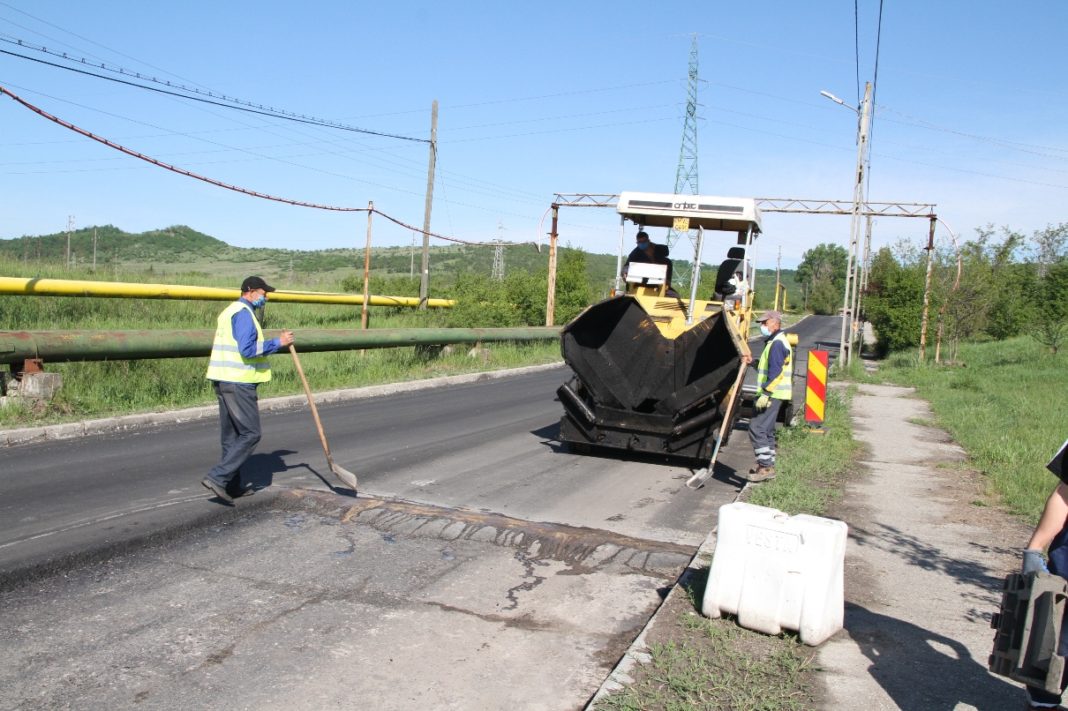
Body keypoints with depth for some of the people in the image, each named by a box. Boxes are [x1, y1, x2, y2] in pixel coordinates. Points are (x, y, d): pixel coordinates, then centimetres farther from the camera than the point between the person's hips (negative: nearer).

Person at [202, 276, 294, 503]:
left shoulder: (229, 311, 21)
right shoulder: (244, 313, -12)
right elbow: (247, 349, -22)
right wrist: (277, 342, -15)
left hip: (223, 381, 10)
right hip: (238, 383, -10)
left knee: (231, 435, 13)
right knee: (250, 434, -6)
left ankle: (232, 486, 19)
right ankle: (217, 477, -10)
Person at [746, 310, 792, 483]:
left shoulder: (777, 343, -15)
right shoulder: (774, 342, 19)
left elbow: (776, 372, -23)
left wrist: (765, 393, -26)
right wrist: (755, 363, 16)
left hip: (772, 394, -11)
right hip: (772, 395, 11)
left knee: (757, 428, -14)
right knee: (767, 430, 15)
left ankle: (765, 467, -13)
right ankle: (768, 466, 22)